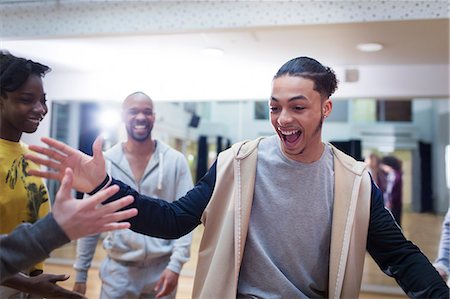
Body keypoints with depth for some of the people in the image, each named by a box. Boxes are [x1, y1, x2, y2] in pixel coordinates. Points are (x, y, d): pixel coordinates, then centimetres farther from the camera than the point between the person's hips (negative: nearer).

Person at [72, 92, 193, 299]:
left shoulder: (176, 161, -4)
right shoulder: (104, 163, -1)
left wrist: (175, 264, -13)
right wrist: (81, 273, 3)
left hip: (162, 268, 0)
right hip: (118, 268, 1)